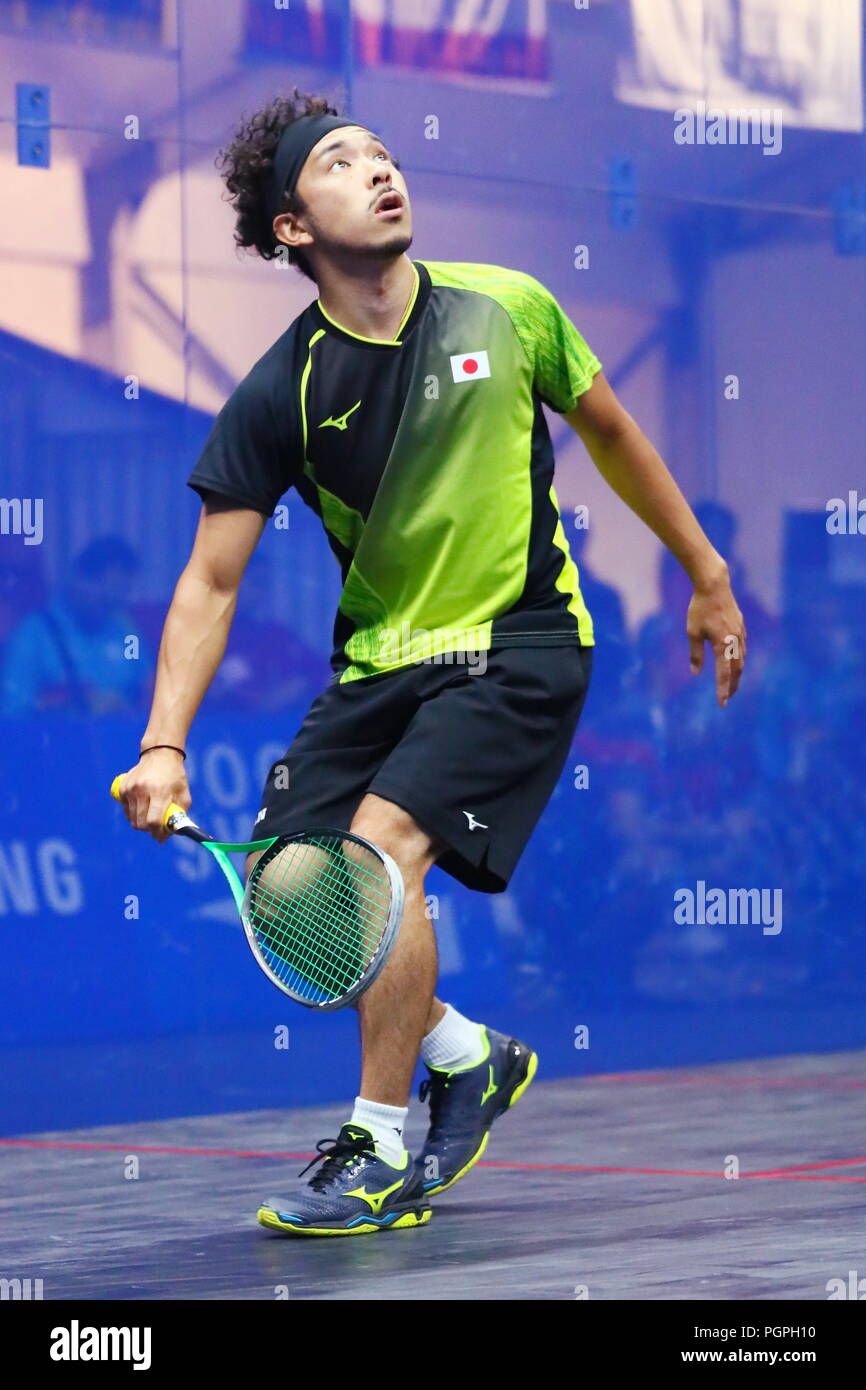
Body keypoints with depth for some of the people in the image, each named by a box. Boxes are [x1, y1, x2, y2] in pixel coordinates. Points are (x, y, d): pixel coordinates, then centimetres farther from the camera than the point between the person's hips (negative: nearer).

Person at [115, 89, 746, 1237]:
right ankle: (469, 1058, 18)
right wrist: (165, 743, -18)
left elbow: (610, 432, 12)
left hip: (520, 642, -3)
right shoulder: (280, 394, -8)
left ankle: (384, 1152, -10)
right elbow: (212, 580, -6)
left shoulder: (508, 310, -6)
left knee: (383, 843, -22)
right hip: (380, 661, 3)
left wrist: (707, 572, 17)